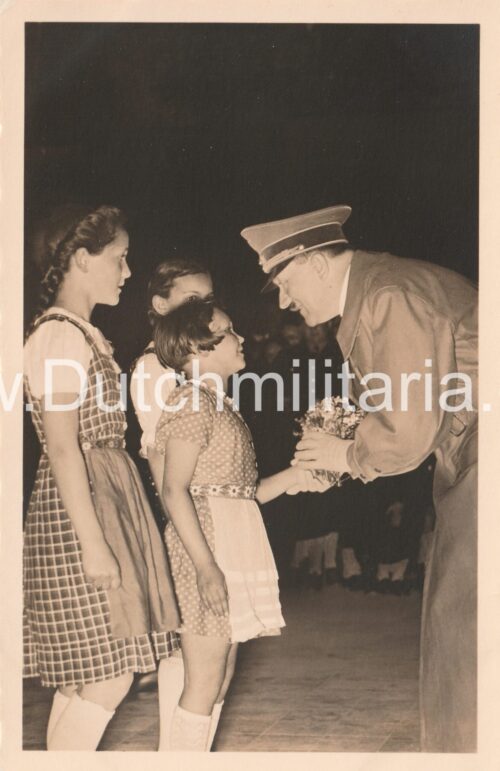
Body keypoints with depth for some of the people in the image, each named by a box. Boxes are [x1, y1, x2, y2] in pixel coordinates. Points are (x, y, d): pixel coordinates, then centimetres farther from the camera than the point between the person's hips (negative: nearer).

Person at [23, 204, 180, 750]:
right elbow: (62, 447, -18)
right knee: (107, 677, -7)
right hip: (78, 507, -10)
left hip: (107, 499, 10)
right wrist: (92, 541, -21)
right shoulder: (59, 334, -12)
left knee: (83, 677, 10)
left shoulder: (84, 334, 18)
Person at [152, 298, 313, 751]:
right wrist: (206, 567, -24)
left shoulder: (222, 405, 18)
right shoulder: (192, 402, -10)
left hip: (234, 544, 10)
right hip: (206, 544, -9)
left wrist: (294, 476, 8)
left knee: (221, 675, 12)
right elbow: (175, 491, -18)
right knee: (205, 679, -6)